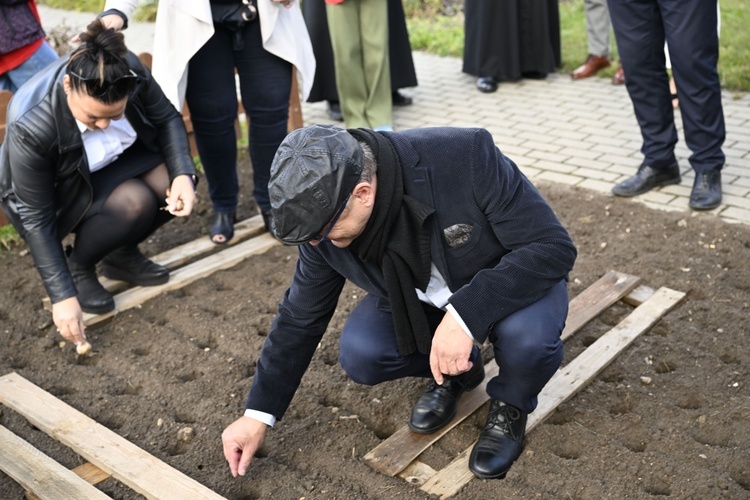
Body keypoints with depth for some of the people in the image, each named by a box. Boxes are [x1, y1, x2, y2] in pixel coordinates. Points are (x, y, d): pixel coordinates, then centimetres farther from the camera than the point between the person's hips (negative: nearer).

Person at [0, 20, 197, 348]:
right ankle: (77, 267, -4)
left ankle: (122, 256, 5)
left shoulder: (130, 70, -28)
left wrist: (183, 174, -27)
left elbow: (167, 118, -10)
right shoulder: (31, 126, -36)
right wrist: (62, 296, -28)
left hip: (115, 164, 5)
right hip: (60, 191, -5)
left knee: (175, 184, -19)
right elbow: (36, 218, -28)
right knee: (134, 202, -31)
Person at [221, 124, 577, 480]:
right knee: (359, 355, -20)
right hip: (421, 299, 4)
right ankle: (451, 372, 11)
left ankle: (510, 406, 0)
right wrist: (258, 413, -3)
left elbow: (553, 247, -31)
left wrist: (465, 315, -43)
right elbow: (300, 318, -7)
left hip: (516, 283, -3)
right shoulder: (326, 224, -21)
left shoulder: (466, 158, -36)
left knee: (527, 335, -35)